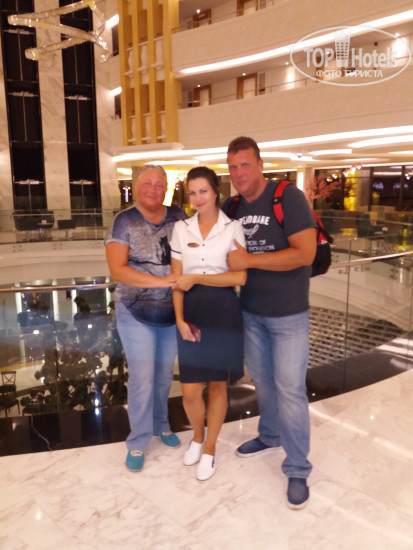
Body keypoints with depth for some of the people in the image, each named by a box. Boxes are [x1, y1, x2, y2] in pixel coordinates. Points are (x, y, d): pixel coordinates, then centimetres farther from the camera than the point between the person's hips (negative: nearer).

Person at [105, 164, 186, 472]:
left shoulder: (178, 217, 0)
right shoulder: (124, 221, -9)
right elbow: (117, 270, -17)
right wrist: (160, 281, -26)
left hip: (173, 312, 3)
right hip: (136, 313, -3)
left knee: (165, 373, 17)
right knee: (142, 378, 2)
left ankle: (160, 424, 39)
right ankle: (138, 442, 22)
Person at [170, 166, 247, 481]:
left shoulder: (233, 228, -4)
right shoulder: (181, 229, 4)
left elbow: (239, 277, -12)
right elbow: (177, 279, 3)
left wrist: (195, 278, -13)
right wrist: (179, 319, -7)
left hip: (223, 312, -2)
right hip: (192, 312, 2)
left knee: (217, 385, 10)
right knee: (190, 391, 4)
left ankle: (209, 449, 31)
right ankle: (198, 436, 36)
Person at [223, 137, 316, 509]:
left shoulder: (288, 197, -15)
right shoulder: (232, 207, 3)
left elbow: (305, 254, -23)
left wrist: (248, 260, -24)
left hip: (288, 314, -5)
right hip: (250, 311, 6)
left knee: (289, 389, -1)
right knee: (261, 380, 19)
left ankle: (298, 470, 17)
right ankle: (270, 436, 43)